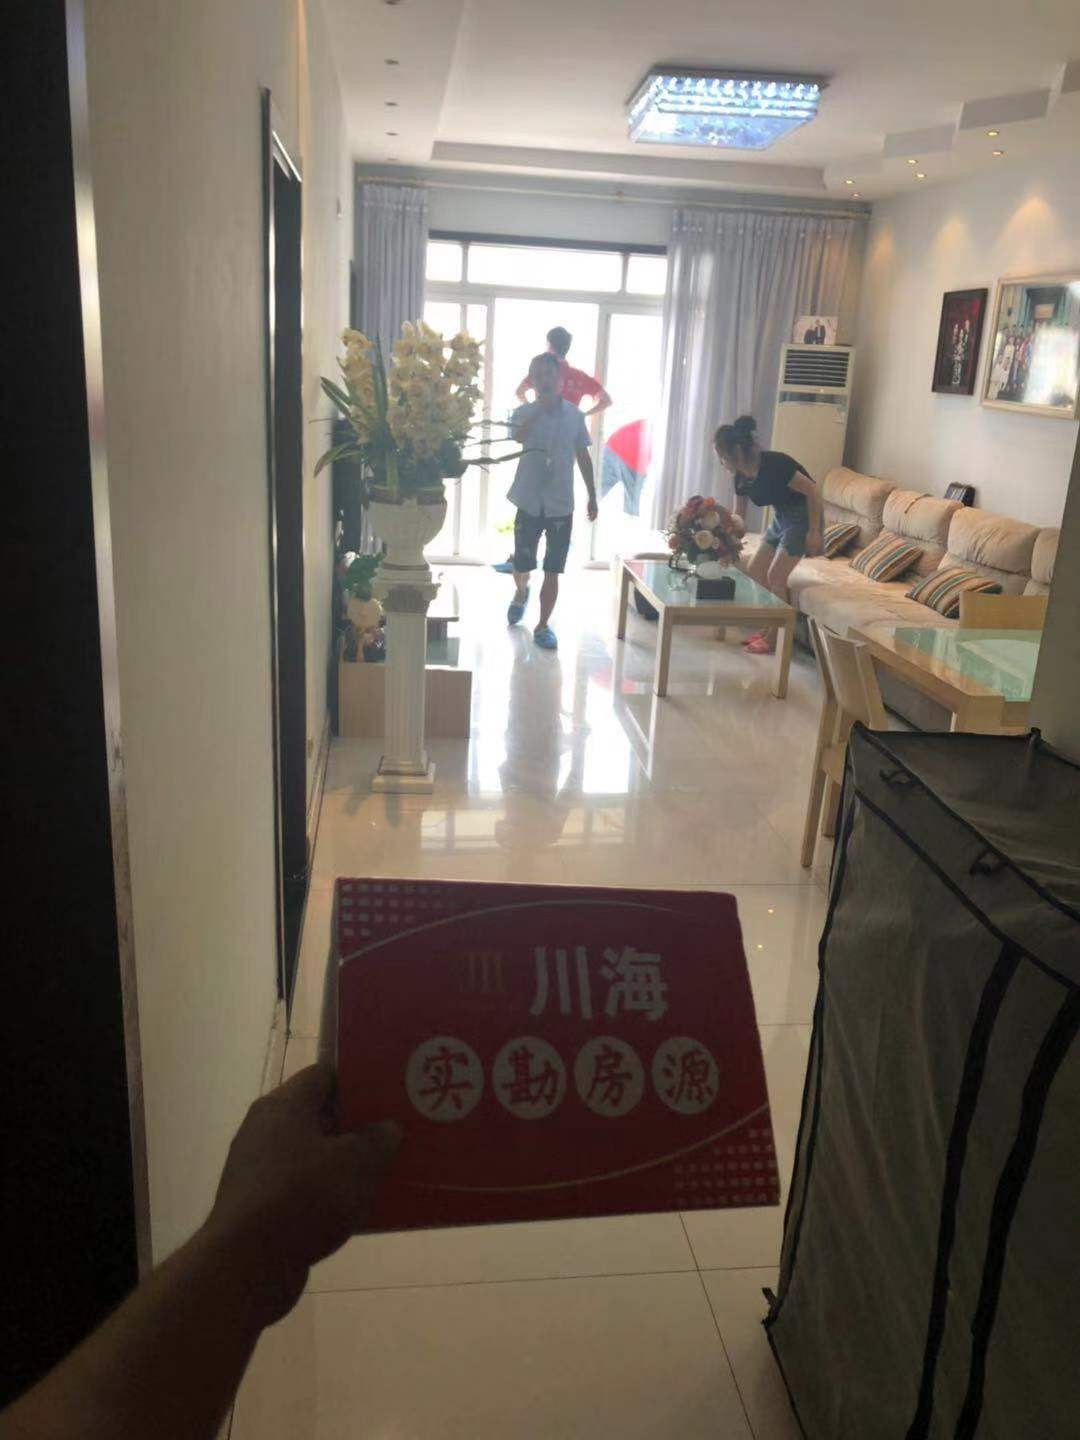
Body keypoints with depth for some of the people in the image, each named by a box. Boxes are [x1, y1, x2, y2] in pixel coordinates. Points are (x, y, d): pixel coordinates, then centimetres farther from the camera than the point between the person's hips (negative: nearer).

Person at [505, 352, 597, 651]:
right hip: (530, 503, 0)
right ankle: (521, 593, 44)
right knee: (522, 566, 10)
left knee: (552, 571, 1)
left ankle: (543, 626, 12)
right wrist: (540, 408, -26)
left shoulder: (575, 414, 2)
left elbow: (583, 457, 9)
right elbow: (518, 436, -26)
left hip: (561, 505, 1)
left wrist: (592, 496, 9)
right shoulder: (524, 412, -4)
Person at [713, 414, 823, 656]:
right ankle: (767, 629, 16)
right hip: (781, 517, 8)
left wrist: (814, 531, -22)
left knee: (775, 576, -11)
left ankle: (774, 639, -1)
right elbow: (738, 516, 9)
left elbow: (812, 491, -23)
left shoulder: (774, 464, -28)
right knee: (755, 572, 6)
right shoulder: (741, 477, -3)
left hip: (803, 517, -8)